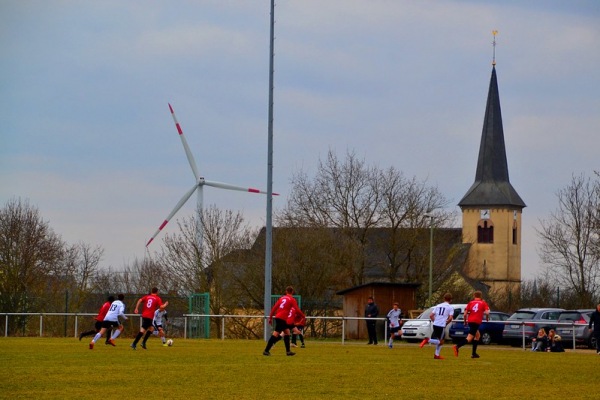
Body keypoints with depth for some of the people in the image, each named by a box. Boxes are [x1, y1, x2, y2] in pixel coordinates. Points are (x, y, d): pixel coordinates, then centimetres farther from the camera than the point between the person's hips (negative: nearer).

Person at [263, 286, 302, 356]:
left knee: (287, 332, 18)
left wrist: (270, 317, 15)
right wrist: (302, 315, 13)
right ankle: (266, 350, -15)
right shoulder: (292, 299, -3)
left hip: (278, 317, 8)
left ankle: (288, 351, 18)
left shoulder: (282, 298, 15)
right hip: (283, 318, -8)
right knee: (276, 333, -10)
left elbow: (274, 308, 12)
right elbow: (297, 310, -5)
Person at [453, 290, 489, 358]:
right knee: (469, 338, -10)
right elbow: (487, 312, -10)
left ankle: (474, 353, 20)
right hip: (477, 322, -5)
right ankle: (457, 346, -33)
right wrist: (487, 317, 11)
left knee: (478, 335, 25)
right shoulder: (483, 303, 5)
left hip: (470, 321, 5)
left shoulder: (471, 302, 12)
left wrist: (465, 321, 20)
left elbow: (465, 313, 6)